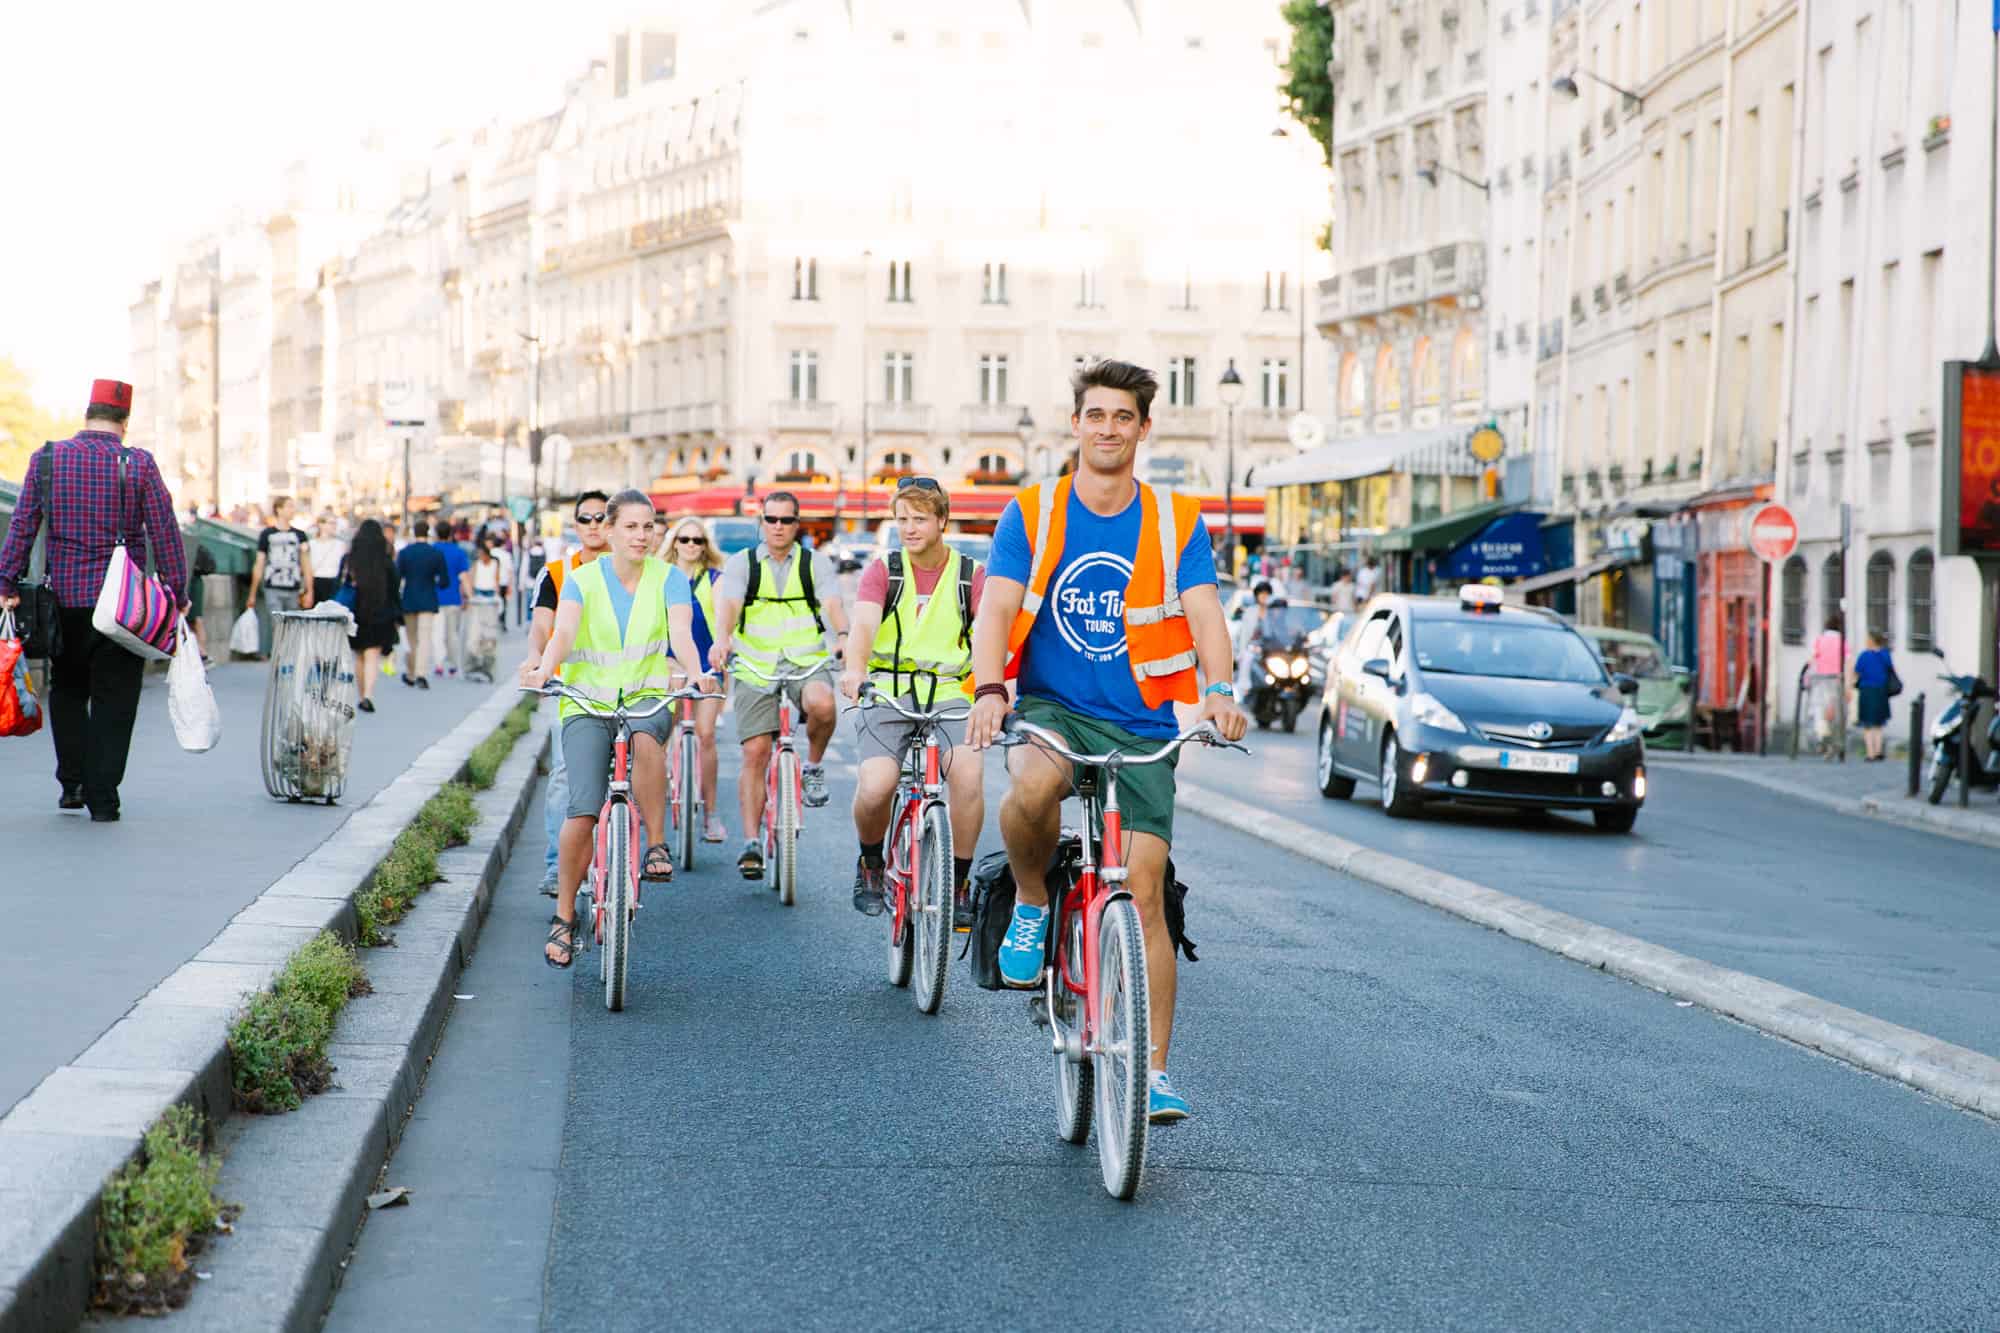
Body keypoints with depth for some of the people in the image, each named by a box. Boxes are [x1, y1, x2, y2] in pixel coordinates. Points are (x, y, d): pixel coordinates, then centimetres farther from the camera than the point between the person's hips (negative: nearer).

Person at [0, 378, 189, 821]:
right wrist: (178, 594, 0)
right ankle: (102, 798, 2)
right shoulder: (139, 465, -5)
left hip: (64, 598, 2)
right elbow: (164, 533, -6)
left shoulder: (46, 459, 1)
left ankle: (72, 783, 16)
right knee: (114, 700, 4)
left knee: (67, 689, 20)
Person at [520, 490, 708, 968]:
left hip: (647, 696, 0)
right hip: (587, 703, 0)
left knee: (645, 736, -39)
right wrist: (543, 670, -39)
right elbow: (563, 633, -18)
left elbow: (681, 634, -15)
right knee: (583, 812, -16)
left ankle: (657, 844, -24)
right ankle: (564, 916, 3)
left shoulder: (669, 578, 0)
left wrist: (696, 675, -37)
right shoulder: (582, 579, -1)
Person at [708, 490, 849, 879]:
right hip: (756, 666, 0)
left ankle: (813, 767, -4)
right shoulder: (741, 563, 5)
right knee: (755, 753, -7)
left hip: (806, 661, 0)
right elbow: (729, 604, -12)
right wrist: (723, 638, -34)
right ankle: (751, 842, -1)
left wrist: (845, 636, -32)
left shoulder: (816, 563, 7)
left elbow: (832, 604, -9)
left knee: (822, 704, -34)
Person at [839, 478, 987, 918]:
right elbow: (864, 623, -13)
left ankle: (956, 885, -9)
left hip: (948, 694, 0)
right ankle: (871, 863, 11)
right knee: (875, 787, -24)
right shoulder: (883, 570, 5)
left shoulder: (971, 575, 6)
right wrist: (854, 668, -35)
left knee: (969, 773, -28)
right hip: (888, 694, 0)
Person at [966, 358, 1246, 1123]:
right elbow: (996, 609, -9)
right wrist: (988, 691, -28)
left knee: (1144, 892, -7)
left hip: (1141, 728, 1)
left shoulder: (1177, 524, 3)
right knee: (1036, 784, -37)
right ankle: (1031, 905, -5)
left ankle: (1151, 1074, 0)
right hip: (1051, 708, -1)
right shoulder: (1031, 516, 2)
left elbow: (1204, 614, -9)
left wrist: (1219, 690, -30)